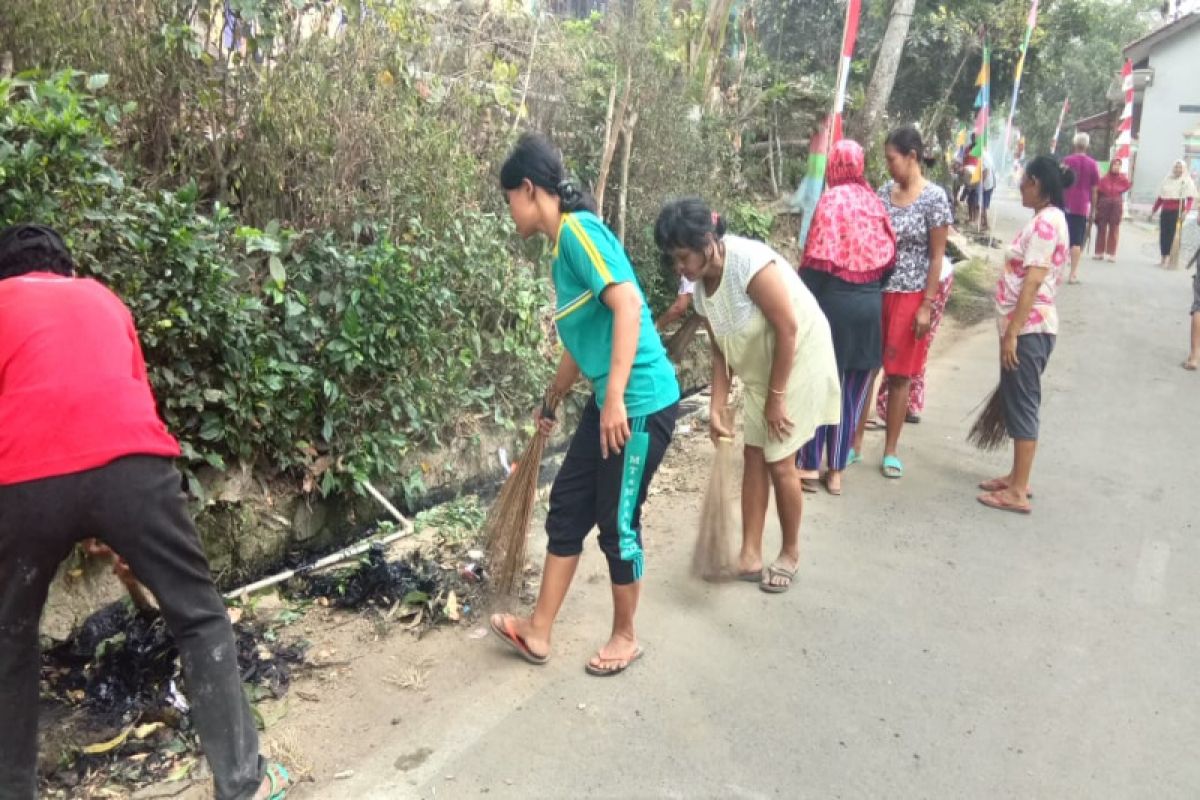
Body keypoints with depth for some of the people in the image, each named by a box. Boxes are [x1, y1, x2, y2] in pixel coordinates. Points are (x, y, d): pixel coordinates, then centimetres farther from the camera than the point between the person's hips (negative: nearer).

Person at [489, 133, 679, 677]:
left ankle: (625, 637, 27)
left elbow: (628, 305, -26)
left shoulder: (578, 229, -14)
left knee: (618, 523, 5)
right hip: (608, 403, 9)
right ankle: (539, 632, 25)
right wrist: (552, 400, 35)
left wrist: (615, 397, -28)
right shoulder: (562, 244, 14)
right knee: (566, 508, 13)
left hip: (640, 404, -9)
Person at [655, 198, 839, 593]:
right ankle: (750, 555, 16)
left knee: (779, 461, -2)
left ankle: (790, 553, 19)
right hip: (760, 370, 7)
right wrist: (717, 408, -3)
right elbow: (720, 350, 2)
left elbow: (788, 329, -26)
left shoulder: (750, 262, -29)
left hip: (799, 360, -7)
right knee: (754, 456, 7)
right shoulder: (701, 284, -5)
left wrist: (777, 397, -20)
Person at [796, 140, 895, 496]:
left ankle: (810, 466, 11)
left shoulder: (831, 200, -9)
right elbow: (889, 256, 6)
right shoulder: (874, 201, 6)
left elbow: (817, 259, -14)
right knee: (852, 393, 9)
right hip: (870, 305, 5)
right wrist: (873, 292, 16)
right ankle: (836, 472, 16)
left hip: (833, 303, -4)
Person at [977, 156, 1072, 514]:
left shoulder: (1045, 222, -17)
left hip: (1028, 328, -10)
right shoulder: (1050, 219, 15)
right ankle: (1017, 477, 27)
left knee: (1022, 404, -4)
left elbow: (1032, 283, -23)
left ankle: (1018, 493, 3)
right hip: (1030, 326, 10)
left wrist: (1012, 333, -22)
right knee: (1017, 402, 16)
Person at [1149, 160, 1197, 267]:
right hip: (1165, 211, 5)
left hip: (1177, 211, -5)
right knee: (1163, 234, 2)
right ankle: (1164, 258, 8)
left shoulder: (1187, 181, 1)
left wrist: (1186, 209, -25)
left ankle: (1168, 258, -10)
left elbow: (1190, 198, -9)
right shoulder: (1167, 180, 17)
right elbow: (1160, 197, 20)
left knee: (1172, 234, -10)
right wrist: (1153, 210, 16)